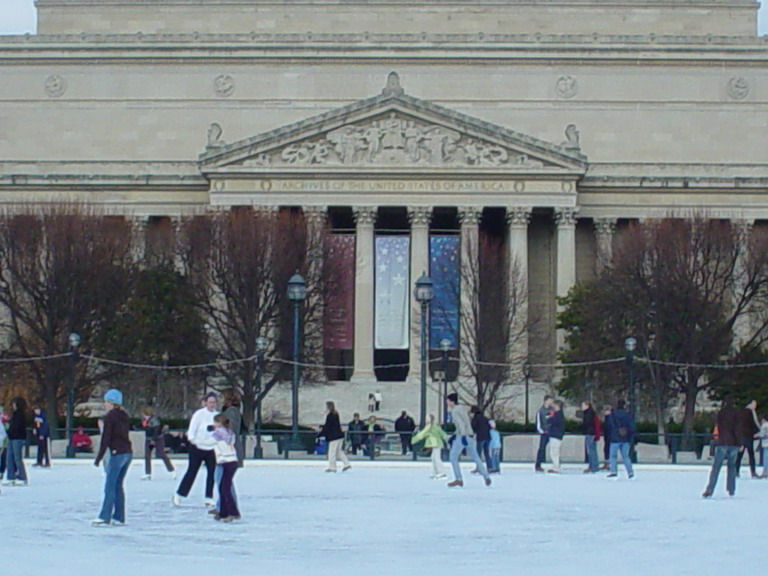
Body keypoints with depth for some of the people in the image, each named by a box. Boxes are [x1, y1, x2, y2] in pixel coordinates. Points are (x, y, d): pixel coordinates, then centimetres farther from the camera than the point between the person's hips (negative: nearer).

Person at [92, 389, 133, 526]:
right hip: (128, 453, 8)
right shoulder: (124, 416, 15)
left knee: (110, 486, -5)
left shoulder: (110, 417, -9)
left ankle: (104, 517, -6)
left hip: (117, 453, -8)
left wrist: (98, 458, -7)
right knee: (118, 485, 12)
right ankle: (119, 517, 11)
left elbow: (105, 439, -12)